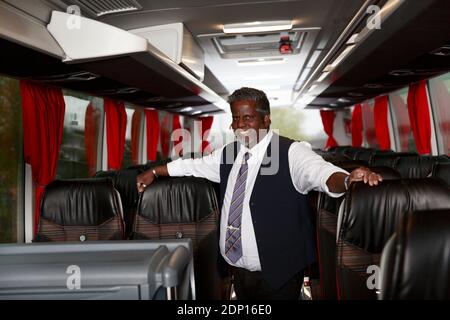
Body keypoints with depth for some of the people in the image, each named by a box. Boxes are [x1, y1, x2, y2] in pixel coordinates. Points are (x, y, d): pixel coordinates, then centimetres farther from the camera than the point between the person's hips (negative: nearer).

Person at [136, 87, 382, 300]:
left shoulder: (291, 153, -13)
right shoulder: (228, 154, 6)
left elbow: (319, 172, -30)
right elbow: (193, 165, 20)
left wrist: (348, 179, -49)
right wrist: (154, 172, 19)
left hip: (277, 273, -5)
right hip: (239, 269, 6)